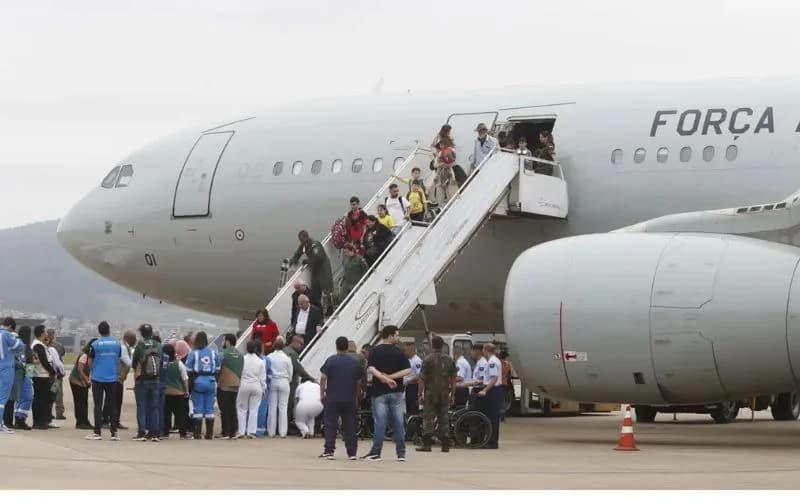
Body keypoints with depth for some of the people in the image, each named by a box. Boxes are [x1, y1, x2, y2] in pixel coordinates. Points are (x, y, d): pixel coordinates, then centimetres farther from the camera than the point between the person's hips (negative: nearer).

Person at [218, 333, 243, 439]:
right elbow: (242, 371, 12)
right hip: (236, 386, 6)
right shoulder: (240, 355, 9)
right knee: (233, 409, 10)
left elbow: (217, 369, -9)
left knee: (224, 410, -2)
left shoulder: (222, 354, -11)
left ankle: (225, 433, -4)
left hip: (223, 386, -6)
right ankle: (233, 433, 8)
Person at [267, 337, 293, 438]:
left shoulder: (269, 357, -4)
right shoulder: (287, 358, -5)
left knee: (272, 407, 5)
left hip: (272, 382, 1)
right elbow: (290, 373, 3)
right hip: (284, 382, -1)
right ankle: (282, 432, 1)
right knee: (283, 407, 2)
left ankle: (271, 432, 5)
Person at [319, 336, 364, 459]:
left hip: (333, 399, -2)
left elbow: (323, 378, -7)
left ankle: (329, 451, -7)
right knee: (350, 426, 8)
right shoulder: (355, 362, 4)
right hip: (350, 400, 2)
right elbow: (359, 381, 9)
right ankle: (352, 452, 8)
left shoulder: (331, 360, -5)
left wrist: (322, 393, 2)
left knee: (330, 426, 0)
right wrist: (356, 396, 20)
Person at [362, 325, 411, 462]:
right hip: (396, 392, 0)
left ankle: (375, 452, -5)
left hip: (380, 392, 0)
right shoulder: (398, 352, 0)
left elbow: (371, 369, -14)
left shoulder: (375, 351, 0)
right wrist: (391, 377, -10)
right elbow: (407, 369, -9)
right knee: (398, 423, 5)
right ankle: (401, 453, 7)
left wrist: (385, 378, -14)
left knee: (380, 422, -1)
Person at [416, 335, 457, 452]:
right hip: (444, 394, 3)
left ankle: (426, 444, -7)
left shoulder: (428, 359, -8)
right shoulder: (449, 360, 3)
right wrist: (452, 394, 11)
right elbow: (453, 379, 5)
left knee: (428, 419, 0)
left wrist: (420, 394, -4)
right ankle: (445, 445, 7)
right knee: (444, 420, 8)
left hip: (430, 394, -3)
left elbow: (422, 378, -9)